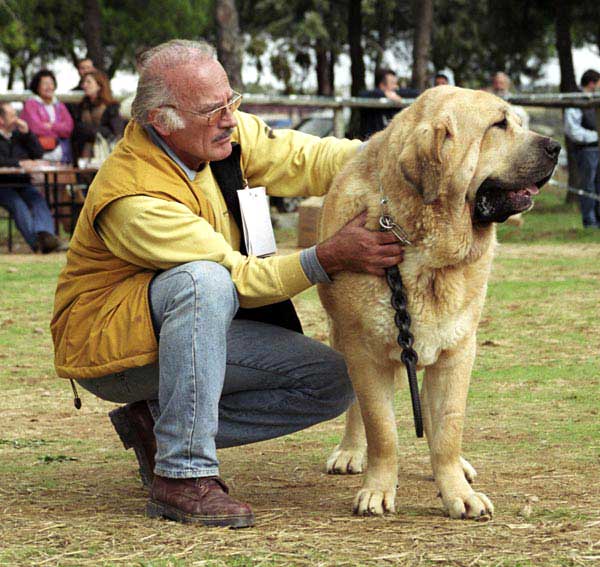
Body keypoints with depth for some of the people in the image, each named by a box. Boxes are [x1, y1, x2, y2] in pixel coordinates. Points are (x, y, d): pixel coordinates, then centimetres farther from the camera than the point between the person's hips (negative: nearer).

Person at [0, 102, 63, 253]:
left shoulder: (18, 134, 22)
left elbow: (39, 153, 16)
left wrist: (27, 133, 6)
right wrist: (19, 163, -24)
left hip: (22, 184, 4)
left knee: (38, 200, -27)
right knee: (18, 204, -33)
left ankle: (46, 235, -52)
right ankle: (36, 241, -49)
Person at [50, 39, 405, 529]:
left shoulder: (225, 132, -8)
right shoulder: (133, 199, -29)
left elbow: (307, 158, -7)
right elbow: (236, 277, -28)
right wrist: (329, 258, -38)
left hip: (202, 324, 8)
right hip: (106, 341, -8)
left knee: (333, 382, -7)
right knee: (203, 281, -39)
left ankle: (159, 424, 1)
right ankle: (183, 475, -34)